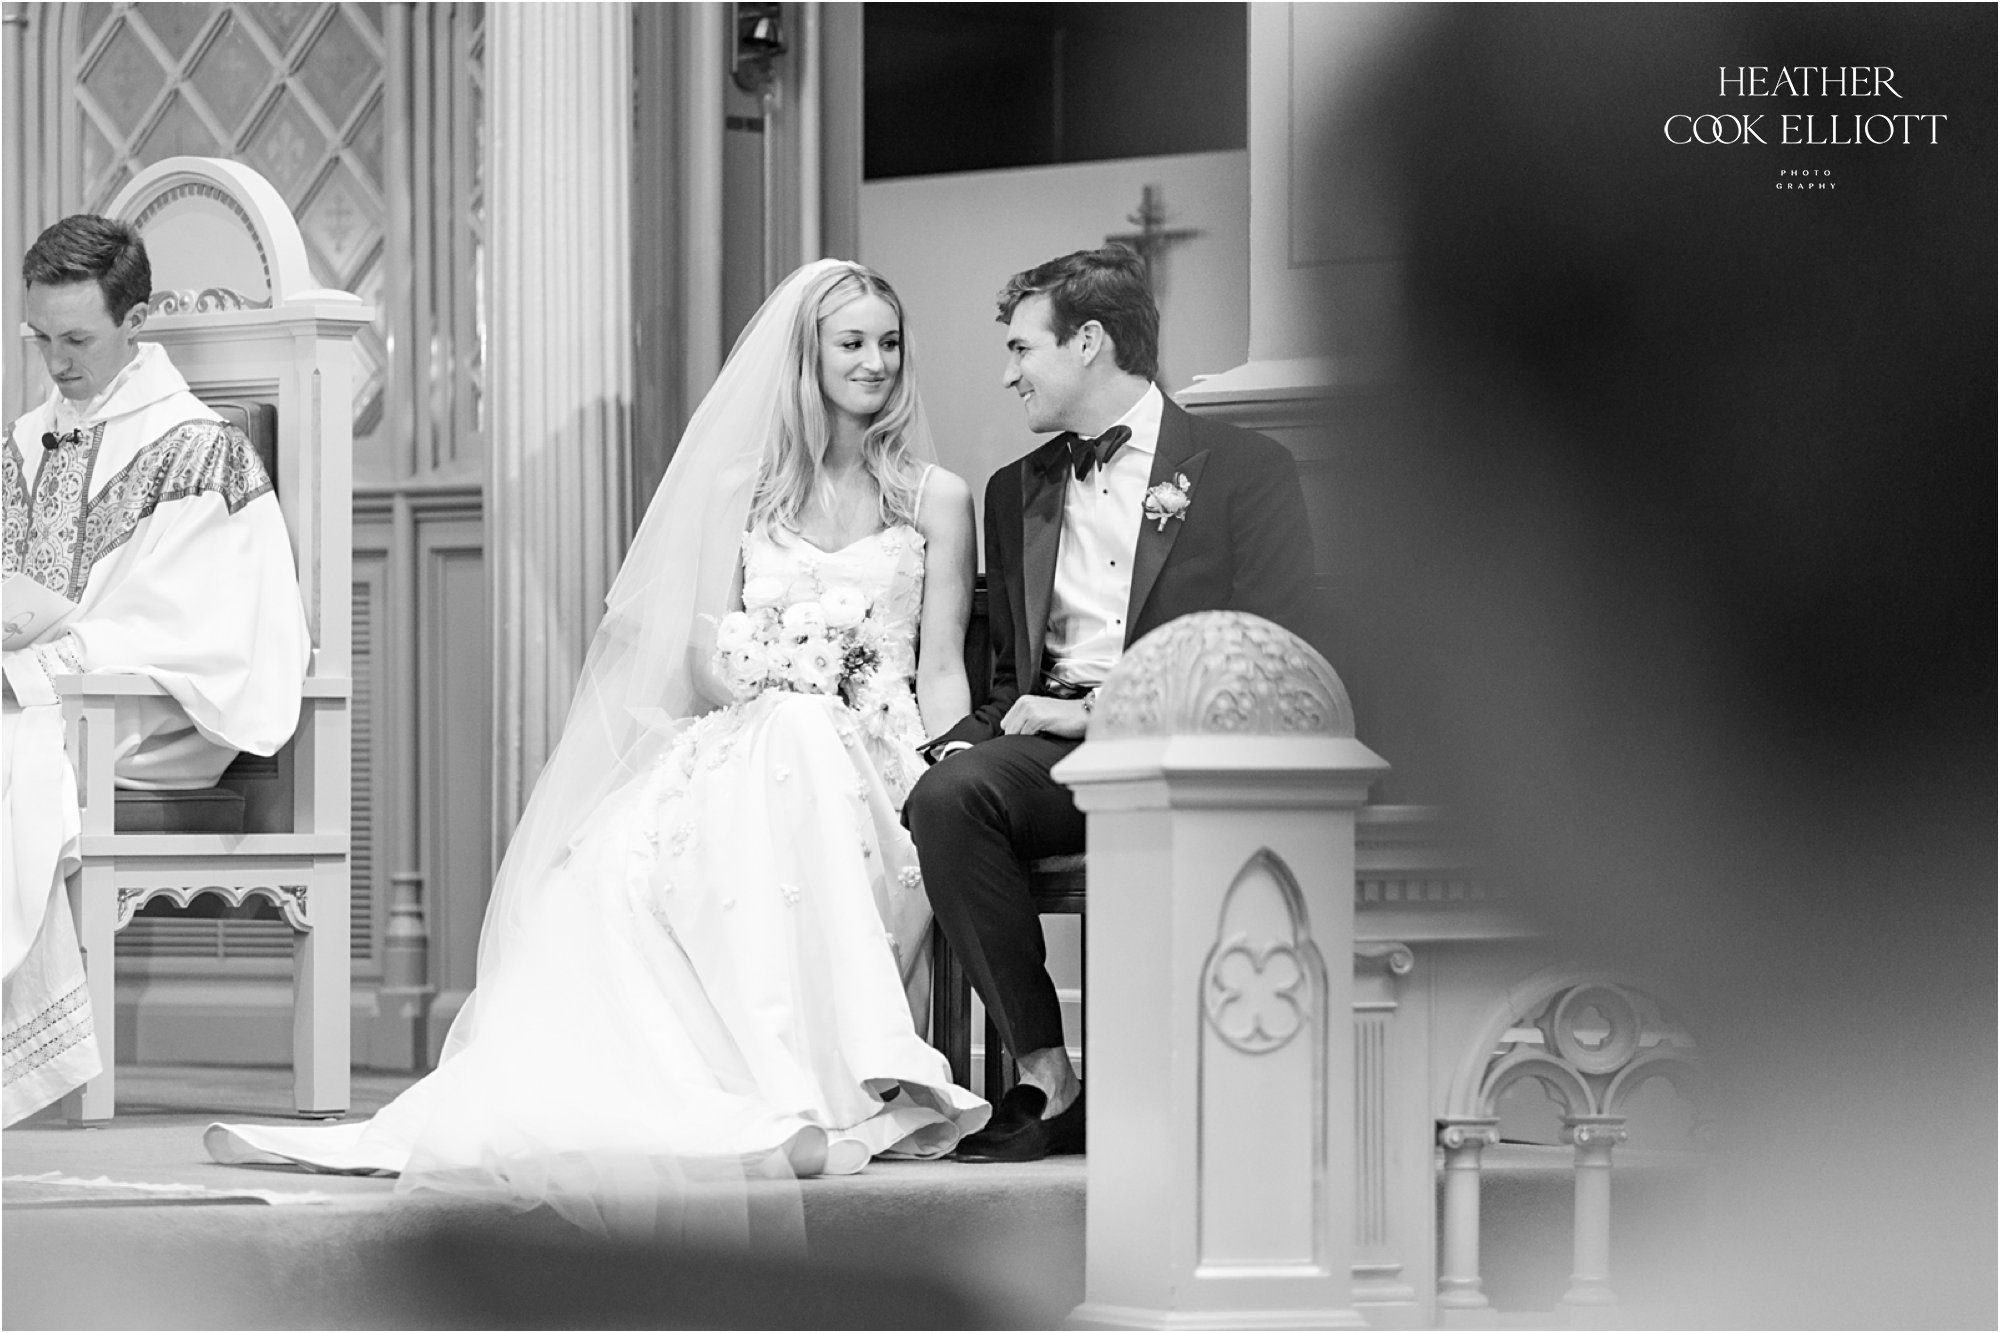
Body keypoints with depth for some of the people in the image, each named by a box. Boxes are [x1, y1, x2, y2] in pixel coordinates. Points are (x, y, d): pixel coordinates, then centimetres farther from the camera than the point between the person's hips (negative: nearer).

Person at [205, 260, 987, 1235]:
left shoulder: (936, 499, 12)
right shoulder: (742, 489, 18)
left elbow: (941, 669, 5)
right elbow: (705, 654, 12)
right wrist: (761, 675, -11)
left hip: (872, 765, -2)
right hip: (743, 750, 2)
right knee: (621, 852, -30)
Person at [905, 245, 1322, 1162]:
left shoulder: (1245, 471, 6)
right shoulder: (1016, 492, 24)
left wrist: (1108, 712, -12)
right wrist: (967, 741, 2)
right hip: (1053, 744, 5)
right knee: (947, 795, -29)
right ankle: (1045, 1077, -25)